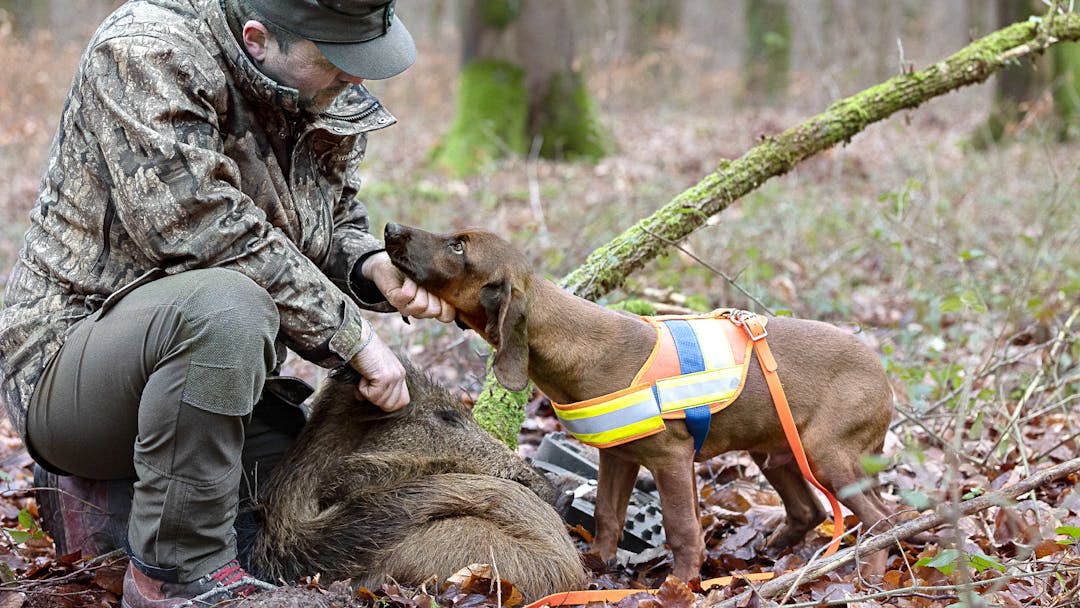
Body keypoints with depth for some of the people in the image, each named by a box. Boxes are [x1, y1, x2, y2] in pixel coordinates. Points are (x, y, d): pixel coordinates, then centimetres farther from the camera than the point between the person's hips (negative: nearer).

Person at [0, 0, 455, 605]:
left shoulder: (335, 98, 2)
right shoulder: (148, 54, -21)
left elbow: (336, 226, 13)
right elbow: (204, 233, -30)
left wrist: (374, 267, -12)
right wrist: (352, 332, -26)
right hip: (67, 366, -8)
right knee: (225, 303, -37)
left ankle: (117, 492, 17)